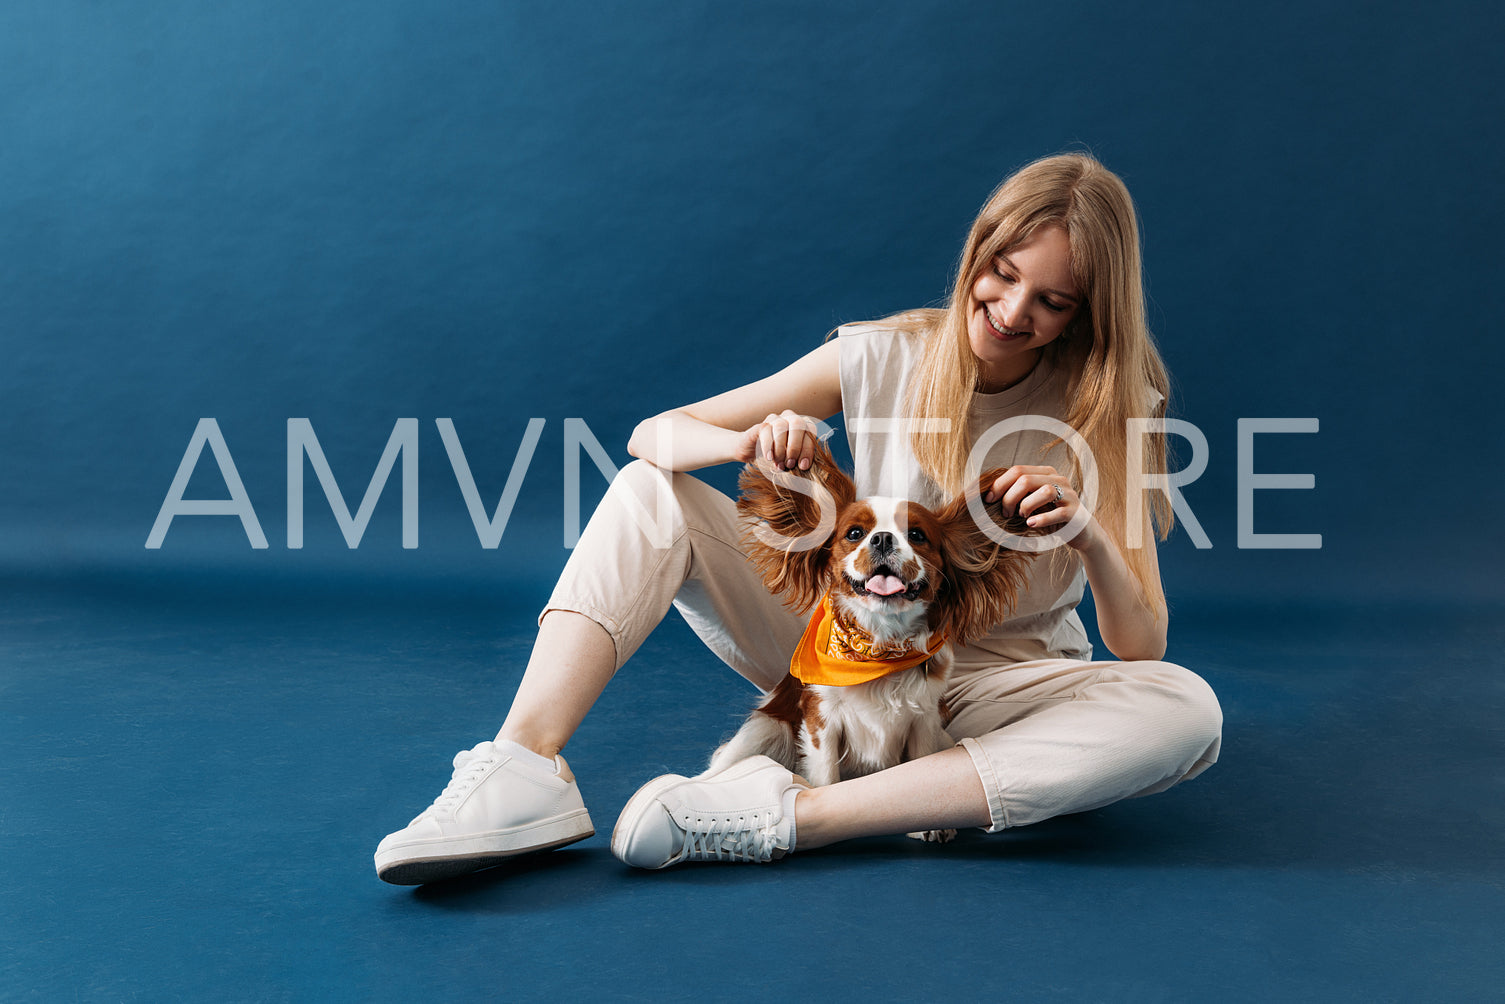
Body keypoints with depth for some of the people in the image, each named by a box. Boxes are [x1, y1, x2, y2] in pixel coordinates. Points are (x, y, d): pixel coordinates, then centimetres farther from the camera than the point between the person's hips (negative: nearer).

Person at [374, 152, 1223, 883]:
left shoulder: (1106, 413, -8)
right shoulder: (887, 357, -7)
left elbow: (1142, 648, -13)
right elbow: (653, 434, -10)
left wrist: (1090, 535, -33)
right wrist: (750, 442, -32)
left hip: (1000, 685, 0)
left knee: (1188, 710, -32)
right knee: (651, 492, -13)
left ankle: (796, 814, -39)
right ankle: (526, 767, -32)